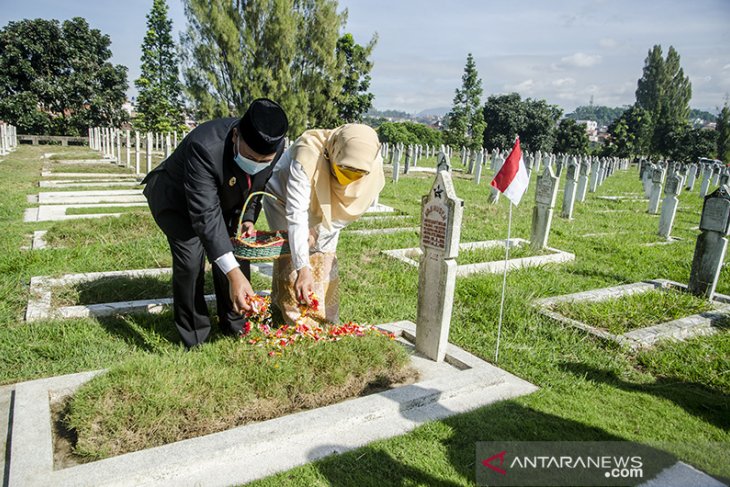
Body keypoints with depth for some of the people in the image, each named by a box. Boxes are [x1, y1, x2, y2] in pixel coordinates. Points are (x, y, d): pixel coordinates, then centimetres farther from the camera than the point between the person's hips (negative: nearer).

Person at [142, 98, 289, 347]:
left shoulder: (276, 146, -24)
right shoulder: (204, 147, -43)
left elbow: (256, 186, -1)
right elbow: (206, 214, -46)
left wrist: (248, 218, -15)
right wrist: (233, 274, -52)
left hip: (223, 198, 6)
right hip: (175, 199, -5)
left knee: (236, 252, 0)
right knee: (190, 261, -18)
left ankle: (235, 326, 19)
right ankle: (194, 337, 2)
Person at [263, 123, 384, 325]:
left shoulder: (373, 170, -29)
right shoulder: (308, 158, -44)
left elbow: (350, 210, -14)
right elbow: (296, 214, -46)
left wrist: (318, 232, -24)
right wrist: (303, 269, -50)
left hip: (325, 210, 4)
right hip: (284, 198, -3)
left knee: (325, 263, 3)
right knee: (290, 258, -10)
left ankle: (324, 319, 21)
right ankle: (291, 319, 7)